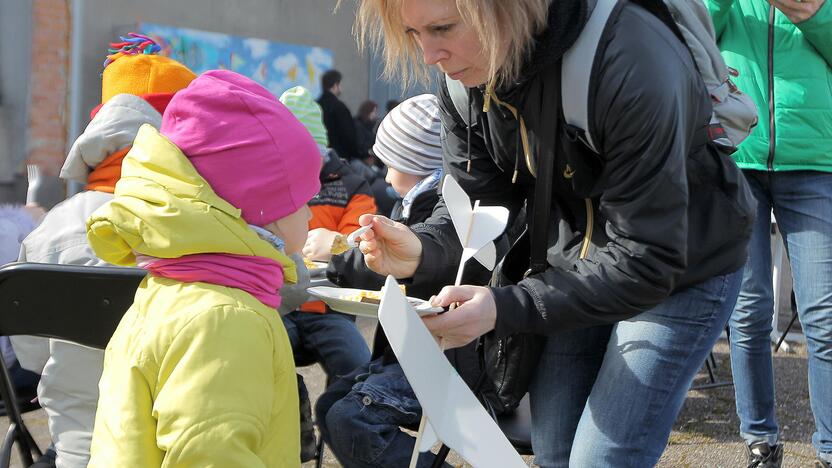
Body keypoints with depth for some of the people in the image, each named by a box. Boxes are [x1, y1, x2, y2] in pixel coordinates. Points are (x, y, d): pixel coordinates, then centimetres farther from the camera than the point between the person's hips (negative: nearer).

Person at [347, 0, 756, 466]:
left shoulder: (632, 64, -35)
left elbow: (646, 262, -31)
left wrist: (506, 308, -39)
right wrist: (422, 251, -28)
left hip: (683, 272, -6)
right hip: (575, 265, 6)